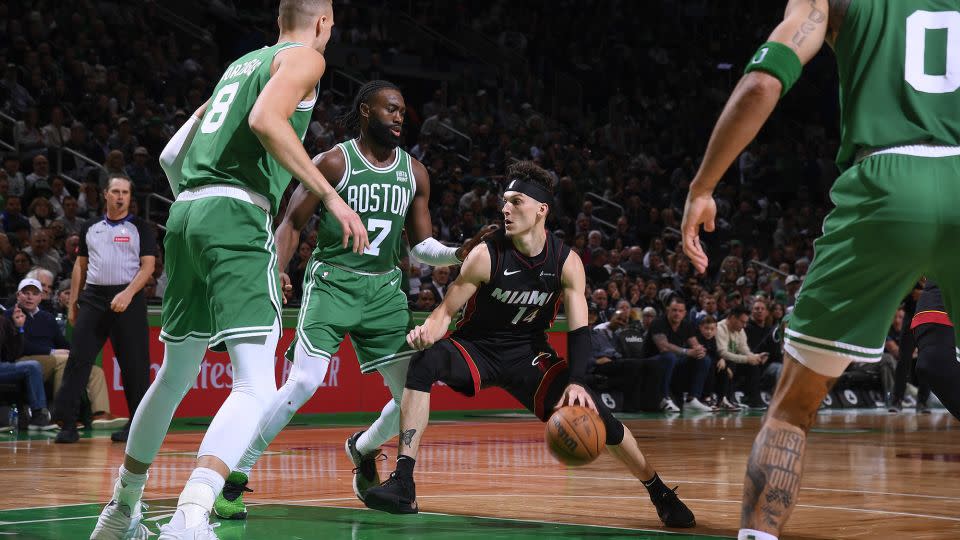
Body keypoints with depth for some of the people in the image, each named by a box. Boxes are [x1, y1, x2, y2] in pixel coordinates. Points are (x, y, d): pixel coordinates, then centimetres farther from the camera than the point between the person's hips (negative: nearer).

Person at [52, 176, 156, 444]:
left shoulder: (140, 228, 4)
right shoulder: (90, 228, 15)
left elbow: (148, 266, -3)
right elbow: (80, 265, 19)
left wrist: (127, 294, -17)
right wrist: (73, 302, 11)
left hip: (127, 298, -3)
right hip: (93, 296, 3)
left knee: (133, 363, -2)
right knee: (78, 359, -5)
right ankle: (67, 423, -6)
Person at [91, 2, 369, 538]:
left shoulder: (241, 64, 27)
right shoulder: (305, 57, 5)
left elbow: (171, 157, 26)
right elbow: (265, 119, -17)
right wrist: (330, 196, -16)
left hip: (185, 213, 8)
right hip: (238, 217, -8)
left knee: (174, 376, 22)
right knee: (256, 387, -14)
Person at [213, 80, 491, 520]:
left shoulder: (414, 173, 8)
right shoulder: (334, 163, -6)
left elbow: (421, 246, 12)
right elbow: (292, 225, -4)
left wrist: (457, 254, -7)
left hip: (384, 290, 5)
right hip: (333, 282, -5)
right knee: (303, 383, -22)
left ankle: (363, 448, 31)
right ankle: (235, 479, -13)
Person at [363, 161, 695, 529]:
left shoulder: (566, 262, -12)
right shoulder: (486, 256, -18)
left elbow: (579, 330, -12)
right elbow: (447, 311, -13)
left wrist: (576, 383, -27)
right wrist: (428, 330, -37)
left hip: (529, 355, 2)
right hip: (477, 348, -2)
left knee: (594, 413, -11)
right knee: (424, 362, -33)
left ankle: (660, 493, 13)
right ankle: (403, 485, -34)